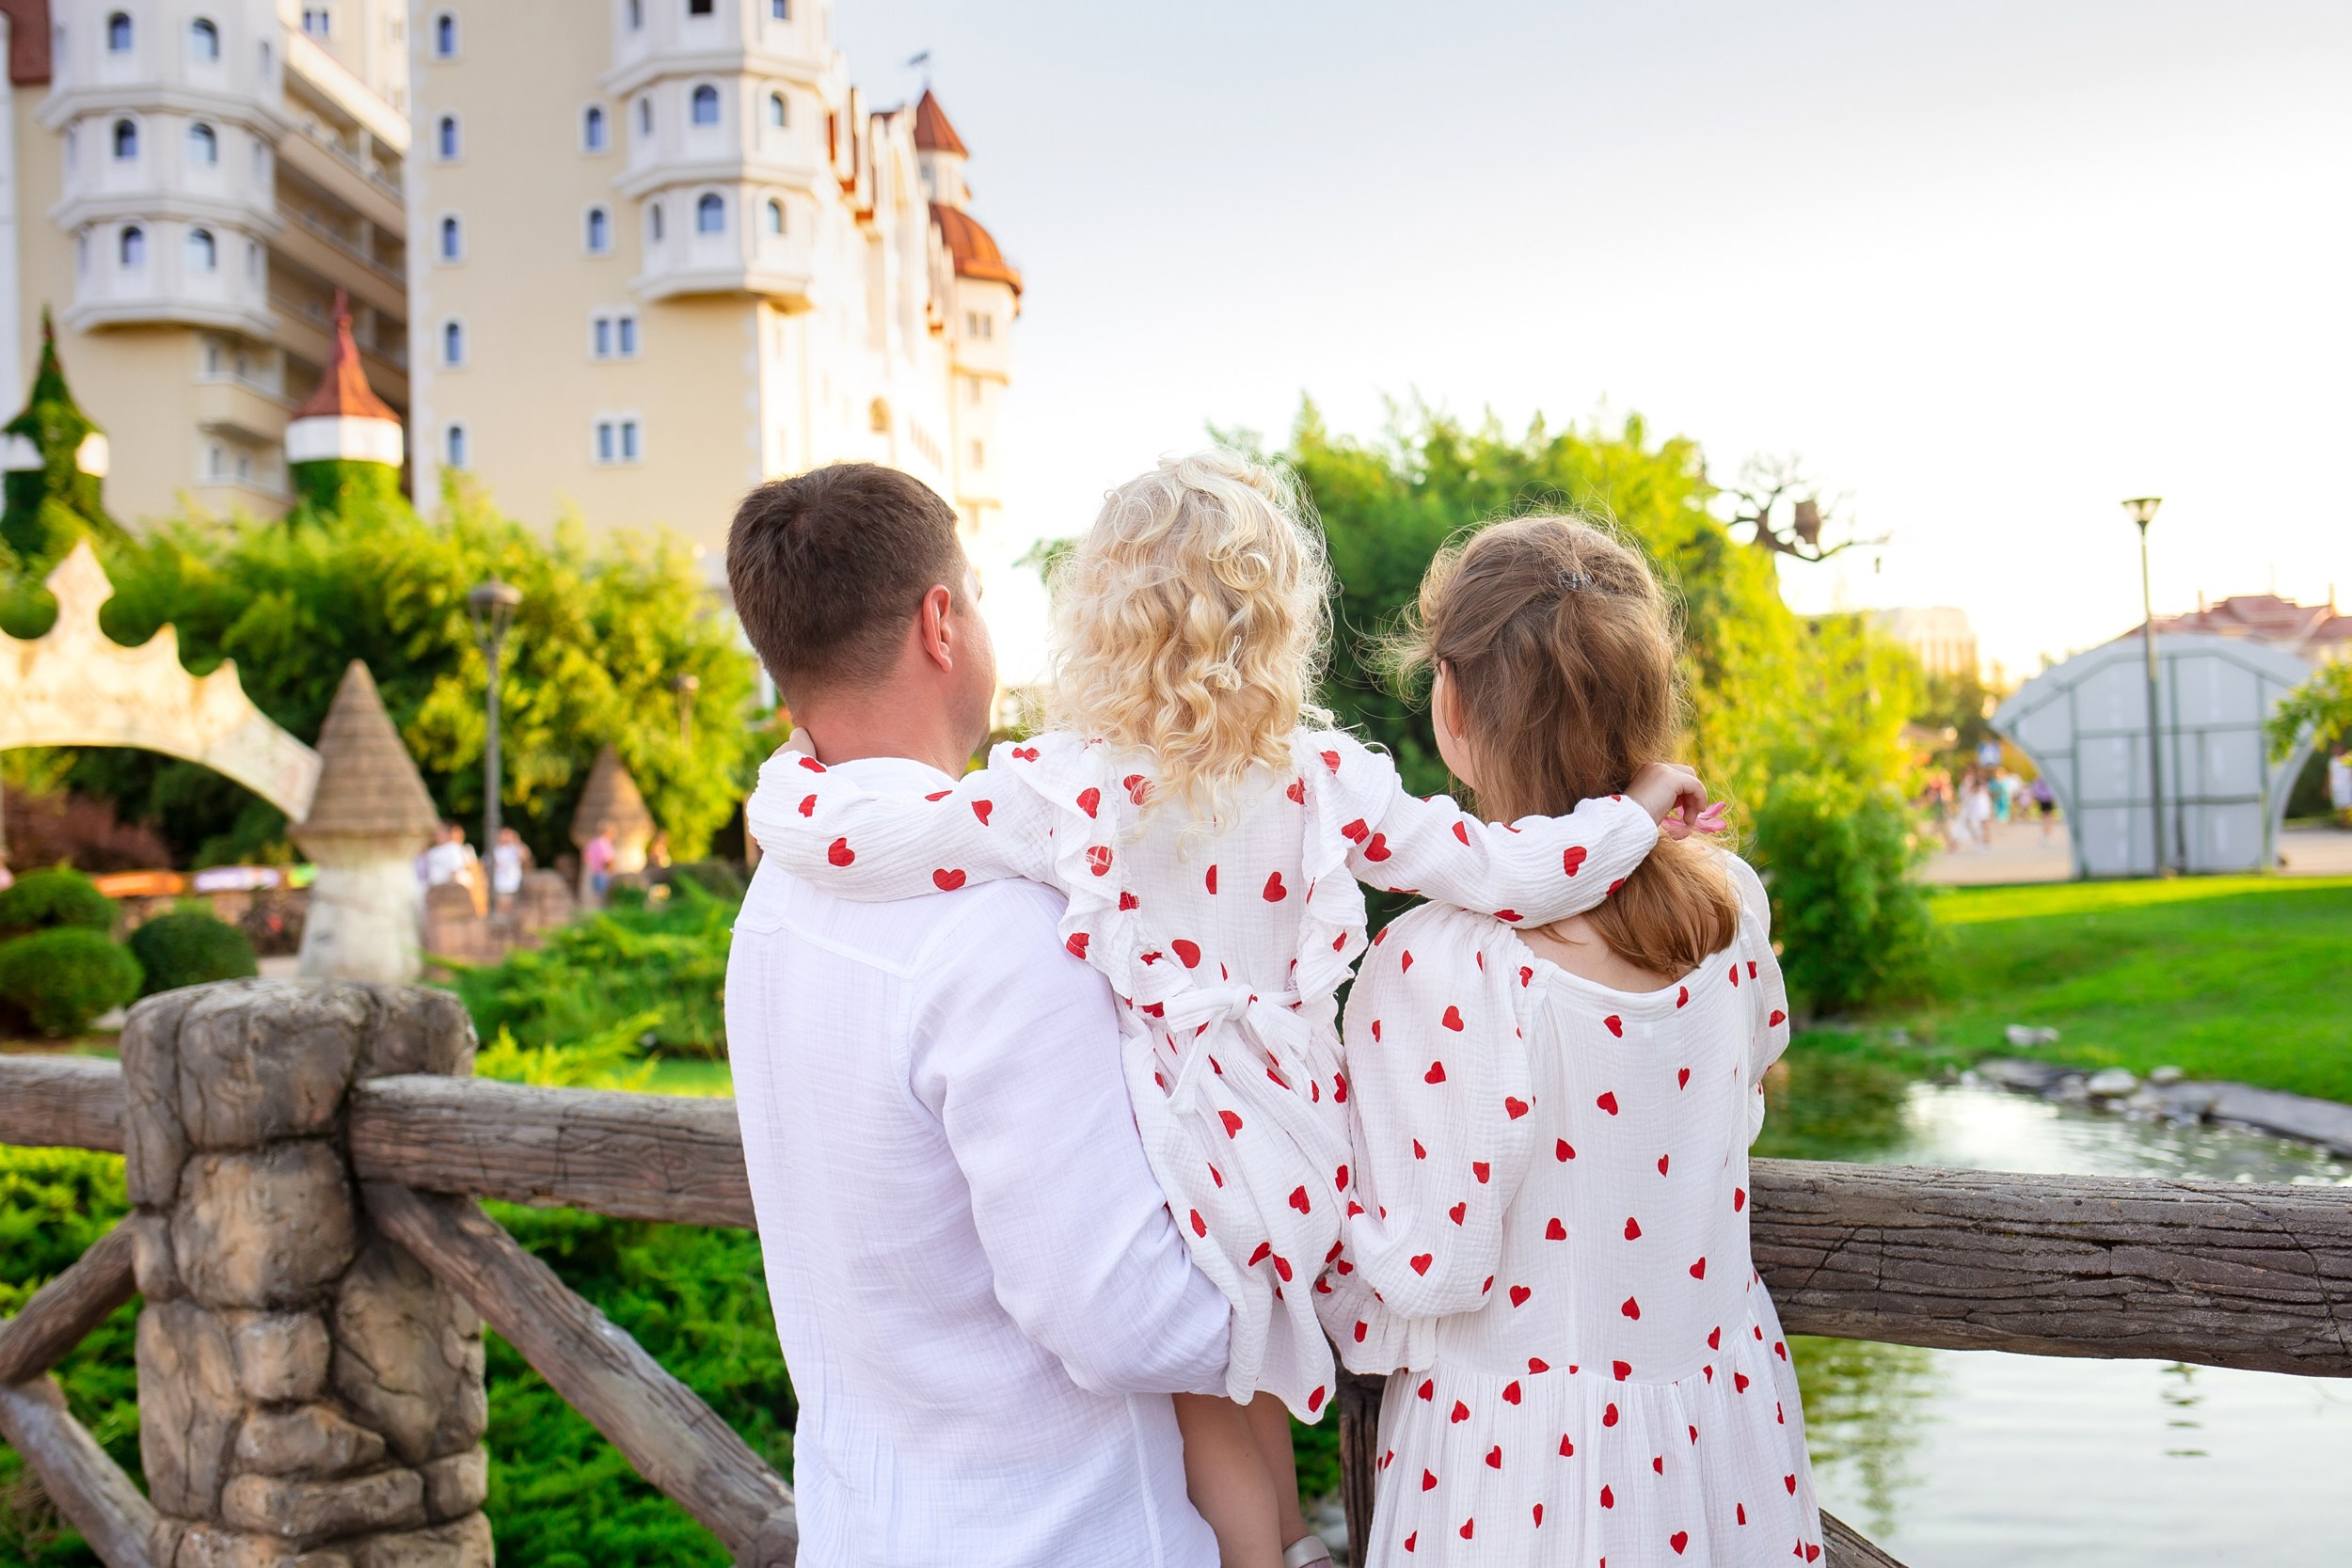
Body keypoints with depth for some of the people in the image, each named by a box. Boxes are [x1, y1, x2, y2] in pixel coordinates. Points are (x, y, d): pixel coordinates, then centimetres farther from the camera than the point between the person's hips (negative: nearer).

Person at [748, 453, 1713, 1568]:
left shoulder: (1055, 791, -21)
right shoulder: (1323, 778, -11)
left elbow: (844, 838, -23)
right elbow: (1495, 870, -10)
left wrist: (787, 782, -1)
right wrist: (1633, 809, 5)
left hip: (1183, 1154, -5)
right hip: (1289, 1129, 5)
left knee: (1207, 1407, 17)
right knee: (1245, 1369, 30)